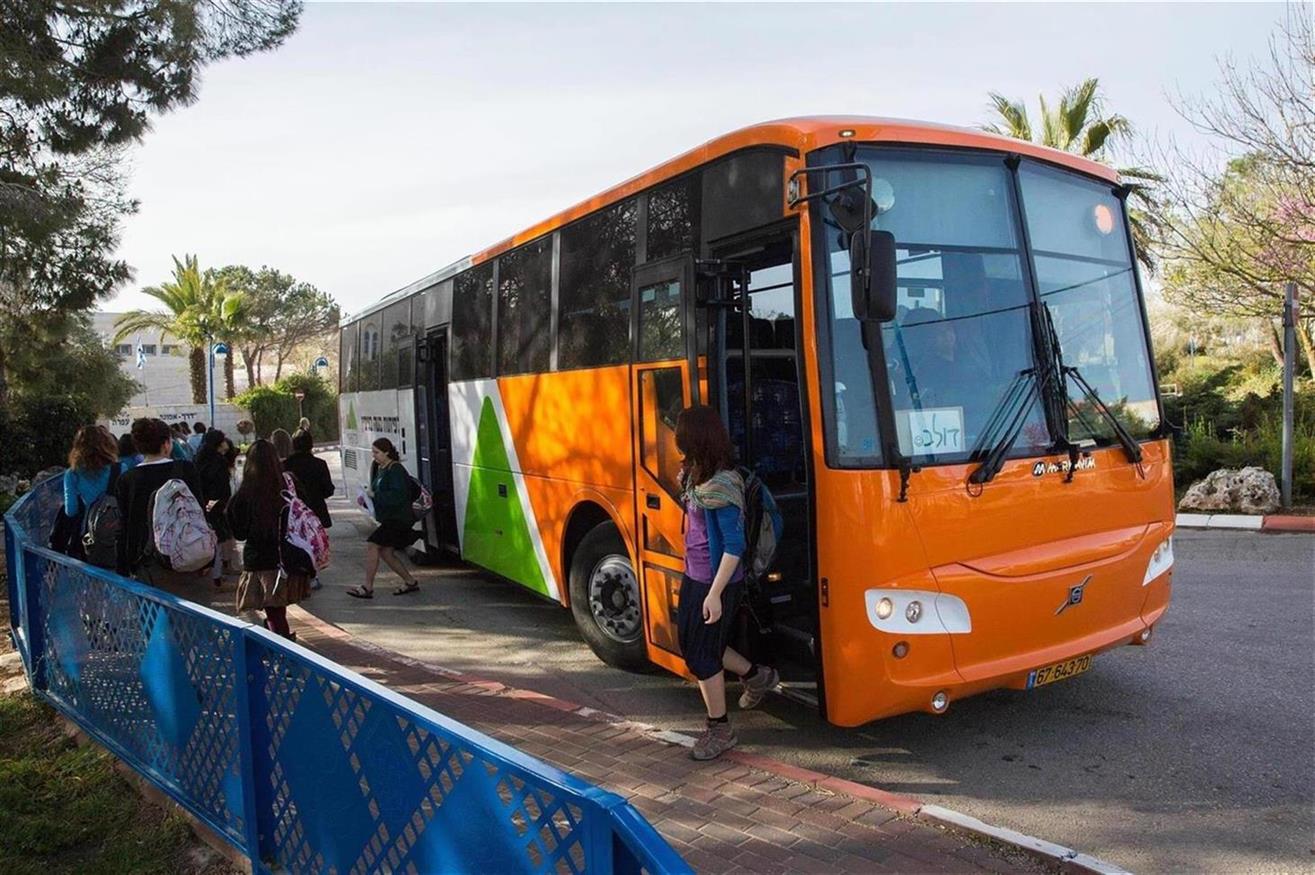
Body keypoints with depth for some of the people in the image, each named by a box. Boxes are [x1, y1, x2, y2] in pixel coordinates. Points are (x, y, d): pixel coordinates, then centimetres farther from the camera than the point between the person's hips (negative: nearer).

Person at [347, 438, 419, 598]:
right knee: (386, 552, 9)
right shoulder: (379, 469, 13)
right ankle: (410, 582, 20)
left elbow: (398, 496, -24)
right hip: (389, 519, 10)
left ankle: (368, 587, -10)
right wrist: (366, 500, 4)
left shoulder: (396, 470, -15)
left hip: (399, 519, -10)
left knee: (371, 545, -15)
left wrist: (375, 495, -20)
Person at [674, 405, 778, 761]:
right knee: (690, 641, 21)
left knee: (702, 655, 3)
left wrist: (715, 594, -23)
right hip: (694, 576, 9)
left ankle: (719, 730, 22)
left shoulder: (720, 486, -24)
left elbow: (734, 545, -23)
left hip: (715, 583, -9)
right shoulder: (697, 476, 4)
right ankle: (756, 675, 39)